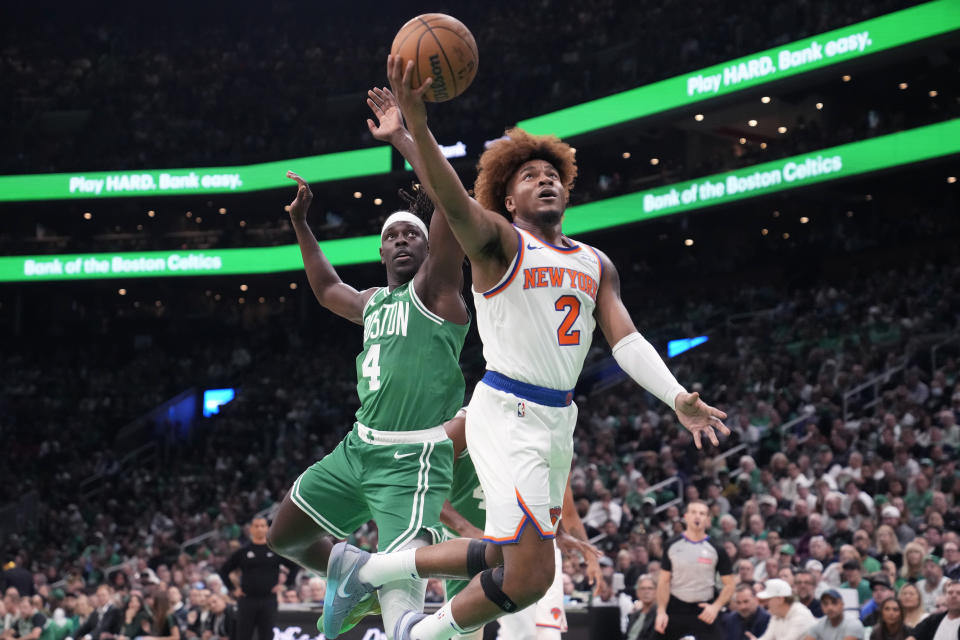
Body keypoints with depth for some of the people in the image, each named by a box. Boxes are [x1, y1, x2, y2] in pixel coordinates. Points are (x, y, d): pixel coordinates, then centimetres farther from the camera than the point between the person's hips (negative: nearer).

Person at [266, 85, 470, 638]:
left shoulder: (435, 290, -5)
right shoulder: (373, 302, 18)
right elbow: (327, 289, 41)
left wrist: (403, 136, -17)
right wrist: (300, 223, 37)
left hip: (412, 461, -8)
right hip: (359, 448, 8)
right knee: (284, 537, 17)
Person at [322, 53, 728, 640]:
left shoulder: (596, 265, 16)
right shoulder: (499, 241, -4)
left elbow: (627, 339, 7)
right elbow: (452, 201, -23)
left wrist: (677, 398, -9)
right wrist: (416, 124, -41)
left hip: (559, 419, 8)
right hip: (506, 413, -8)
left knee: (506, 558, 17)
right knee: (531, 574, -15)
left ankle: (366, 569, 32)